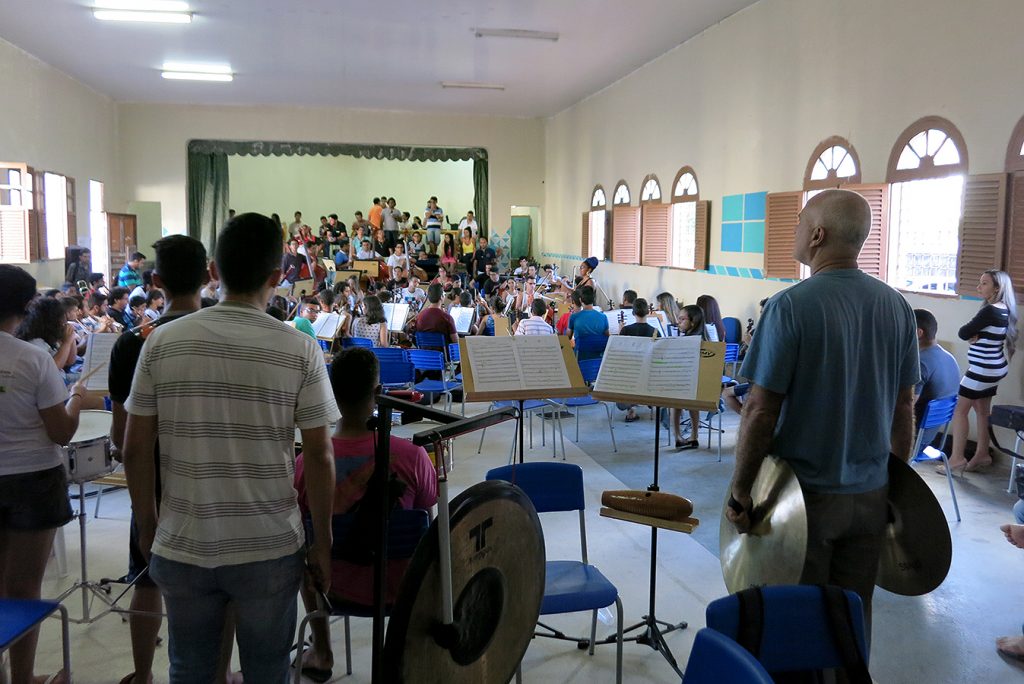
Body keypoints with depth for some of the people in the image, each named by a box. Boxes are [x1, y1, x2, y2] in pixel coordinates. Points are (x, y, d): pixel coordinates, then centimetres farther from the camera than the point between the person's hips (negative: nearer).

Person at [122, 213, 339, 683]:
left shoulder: (162, 342, -5)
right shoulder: (300, 352, -11)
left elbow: (135, 449, -1)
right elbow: (318, 457, -8)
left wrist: (147, 526, 13)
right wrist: (322, 543, 3)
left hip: (182, 548, 2)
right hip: (270, 552, -2)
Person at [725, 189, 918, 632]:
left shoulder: (791, 306, -18)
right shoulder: (896, 306, 0)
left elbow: (761, 411, -18)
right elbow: (904, 406, 7)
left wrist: (740, 491, -9)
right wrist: (895, 479, 18)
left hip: (806, 496, -5)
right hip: (870, 495, 5)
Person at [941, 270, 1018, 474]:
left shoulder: (990, 311, -22)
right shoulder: (1004, 310, 8)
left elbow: (963, 333, -18)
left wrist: (972, 334, 2)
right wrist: (977, 336, -10)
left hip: (983, 369, -10)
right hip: (992, 368, 10)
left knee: (960, 410, -4)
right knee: (982, 410, 16)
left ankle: (957, 458, -2)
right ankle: (982, 455, 23)